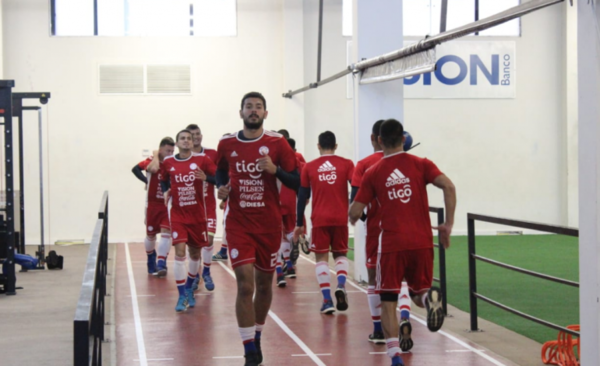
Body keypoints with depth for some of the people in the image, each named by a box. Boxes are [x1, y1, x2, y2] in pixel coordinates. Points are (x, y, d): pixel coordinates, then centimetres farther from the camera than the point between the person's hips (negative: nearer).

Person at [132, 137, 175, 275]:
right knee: (151, 234, 9)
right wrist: (156, 155, -19)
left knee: (166, 232, -14)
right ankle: (151, 263, 32)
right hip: (152, 204, -1)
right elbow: (153, 169, -34)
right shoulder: (152, 160, -10)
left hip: (167, 204, 1)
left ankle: (161, 264, -14)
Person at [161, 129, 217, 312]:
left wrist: (206, 177, -22)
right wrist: (166, 191, -1)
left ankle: (189, 289, 33)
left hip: (197, 213, 1)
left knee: (195, 252, 11)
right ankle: (182, 296, -10)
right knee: (180, 251, -13)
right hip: (177, 213, -1)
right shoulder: (168, 163, 1)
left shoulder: (202, 159, -4)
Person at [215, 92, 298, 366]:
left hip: (269, 224, 1)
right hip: (238, 223, -1)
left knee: (264, 284, 13)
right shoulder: (227, 144, 1)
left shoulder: (277, 143, -3)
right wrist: (221, 187, -1)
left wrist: (275, 170, -19)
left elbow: (296, 182, -2)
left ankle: (256, 338, 35)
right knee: (245, 285, -11)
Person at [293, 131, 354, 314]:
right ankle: (341, 285, -9)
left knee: (321, 258, 6)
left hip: (319, 220, 0)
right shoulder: (346, 164, 2)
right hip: (341, 218, 0)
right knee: (340, 254, 18)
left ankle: (327, 300, -6)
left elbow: (302, 196, 6)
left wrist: (299, 223, 11)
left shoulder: (309, 167, 5)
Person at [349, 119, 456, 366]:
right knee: (419, 293, 18)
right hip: (422, 242, 1)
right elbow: (448, 187, -9)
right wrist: (448, 225, -2)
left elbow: (354, 212, 4)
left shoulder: (373, 173, 4)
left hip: (391, 245, -1)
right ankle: (430, 298, -20)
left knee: (388, 302, 7)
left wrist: (352, 218, 28)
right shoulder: (420, 165, 5)